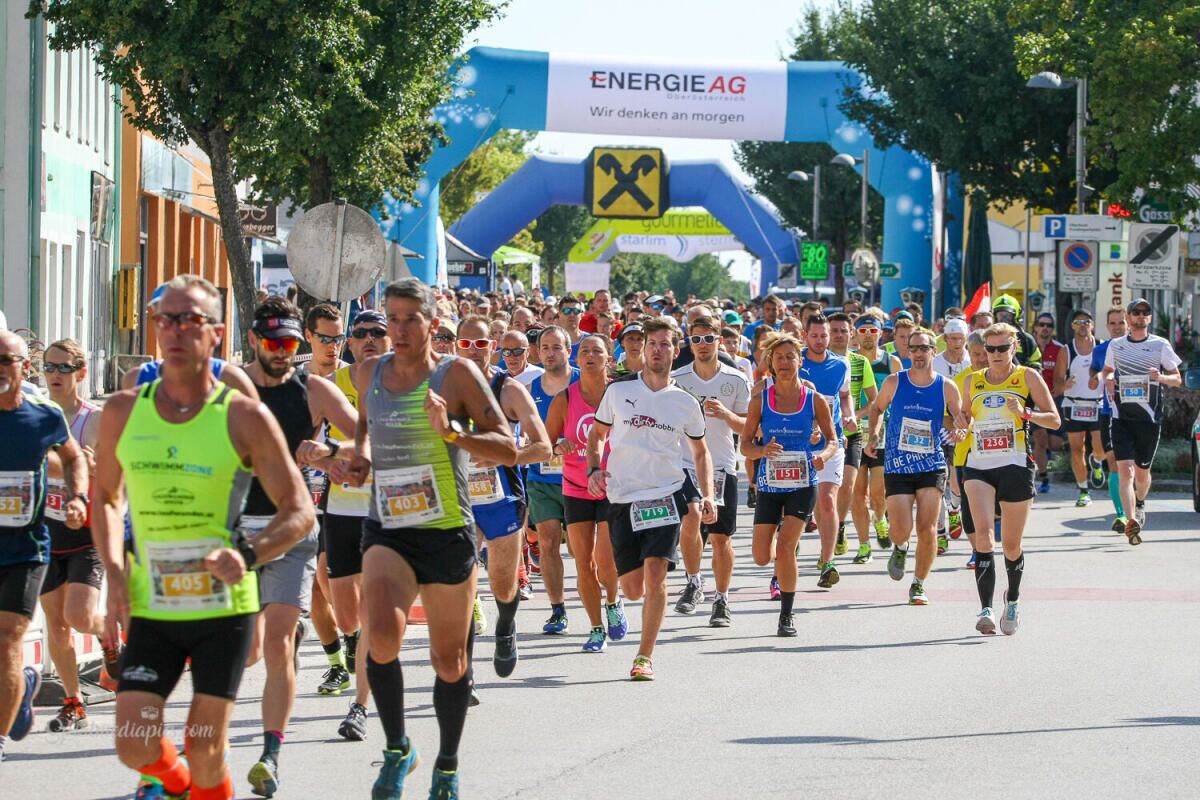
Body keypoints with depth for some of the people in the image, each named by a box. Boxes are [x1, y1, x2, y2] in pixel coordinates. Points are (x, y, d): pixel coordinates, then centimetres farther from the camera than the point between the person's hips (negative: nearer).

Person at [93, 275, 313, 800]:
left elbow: (300, 512, -3)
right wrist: (115, 574, 1)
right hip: (150, 608, 2)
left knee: (205, 752, -2)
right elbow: (106, 497, 17)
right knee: (135, 748, -3)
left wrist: (247, 555, -22)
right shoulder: (123, 412, 2)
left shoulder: (244, 418, -7)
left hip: (224, 606, -2)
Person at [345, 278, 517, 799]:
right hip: (387, 529, 2)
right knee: (382, 637, -25)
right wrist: (361, 452, 8)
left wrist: (451, 432, -25)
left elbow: (508, 448, -9)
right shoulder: (371, 374, 6)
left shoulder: (456, 374, -6)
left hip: (447, 533, -2)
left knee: (450, 661, 9)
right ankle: (397, 750, -4)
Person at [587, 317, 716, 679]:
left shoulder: (686, 403, 4)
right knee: (633, 589, 2)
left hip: (665, 496, -1)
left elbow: (700, 452, 16)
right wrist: (594, 469, -4)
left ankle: (645, 656, -10)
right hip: (622, 499, 1)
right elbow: (597, 433, 15)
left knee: (655, 574, -18)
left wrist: (707, 496, 4)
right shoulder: (618, 390, 3)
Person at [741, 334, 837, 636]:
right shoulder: (760, 399, -2)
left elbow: (832, 440, 6)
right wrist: (763, 451, -23)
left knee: (786, 549, -14)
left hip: (802, 485, -2)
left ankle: (787, 615, 1)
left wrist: (823, 455, -17)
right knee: (761, 557, -1)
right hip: (769, 484, 2)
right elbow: (745, 445, 0)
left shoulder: (814, 400, -4)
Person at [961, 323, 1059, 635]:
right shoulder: (973, 381, 13)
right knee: (983, 531, -21)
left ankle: (1013, 598, 37)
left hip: (1016, 466, -2)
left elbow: (1054, 420, 1)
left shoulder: (1028, 377, 3)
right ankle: (986, 609, -24)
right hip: (978, 466, 2)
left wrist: (1025, 413, -18)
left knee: (1011, 545, 7)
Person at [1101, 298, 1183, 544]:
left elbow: (1177, 378, 5)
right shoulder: (1115, 345, 9)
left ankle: (1140, 504, 42)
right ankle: (1131, 519, -24)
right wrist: (1109, 379, 2)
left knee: (1142, 470, 11)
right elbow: (1108, 370, 26)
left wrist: (1161, 377, -16)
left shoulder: (1160, 345, 3)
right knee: (1125, 469, -14)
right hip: (1122, 416, 0)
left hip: (1150, 417, 0)